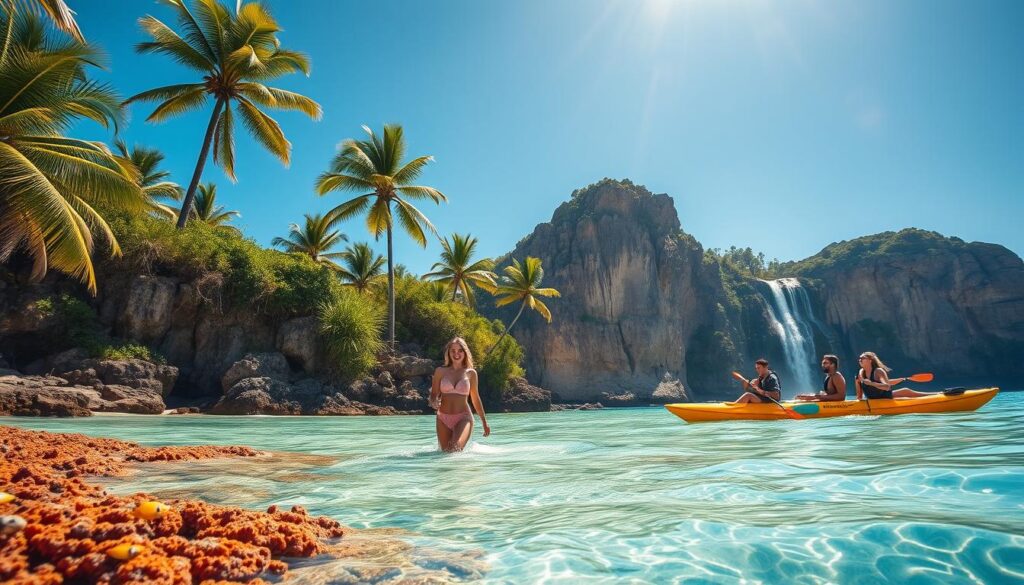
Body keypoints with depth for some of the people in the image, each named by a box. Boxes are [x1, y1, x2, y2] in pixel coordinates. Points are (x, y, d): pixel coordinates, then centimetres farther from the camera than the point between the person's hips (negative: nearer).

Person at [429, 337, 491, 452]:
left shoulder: (471, 373, 4)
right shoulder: (441, 371, 4)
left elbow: (475, 399, 13)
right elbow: (433, 395, 4)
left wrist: (484, 422, 17)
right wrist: (434, 403, -20)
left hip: (463, 418, -1)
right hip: (443, 418, 2)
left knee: (456, 448, -24)